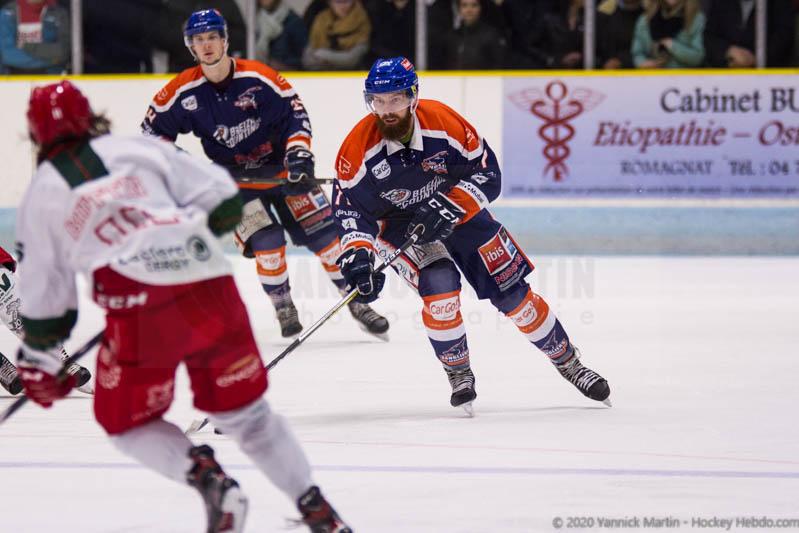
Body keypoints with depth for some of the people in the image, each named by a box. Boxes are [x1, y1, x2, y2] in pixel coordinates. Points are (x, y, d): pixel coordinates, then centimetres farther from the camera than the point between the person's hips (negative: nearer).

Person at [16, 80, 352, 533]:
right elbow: (223, 200, 9)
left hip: (141, 311, -3)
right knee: (244, 410, 19)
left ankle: (203, 475, -9)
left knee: (127, 422, 18)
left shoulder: (41, 198, 12)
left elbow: (43, 291, 17)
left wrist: (39, 360, 29)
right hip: (212, 289, 3)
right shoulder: (137, 148, 13)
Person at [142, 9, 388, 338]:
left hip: (280, 166, 0)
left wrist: (299, 154, -21)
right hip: (234, 176, 0)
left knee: (321, 231, -3)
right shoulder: (183, 92, -11)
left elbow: (295, 112, -9)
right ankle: (283, 309, 2)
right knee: (266, 241, -17)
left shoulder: (258, 77, -15)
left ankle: (355, 301, 8)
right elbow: (153, 129, 2)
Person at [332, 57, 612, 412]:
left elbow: (487, 172, -17)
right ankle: (459, 376, -3)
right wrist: (357, 256, -30)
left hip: (457, 212, 1)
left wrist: (447, 207, -31)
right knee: (439, 289, -26)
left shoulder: (443, 122, -23)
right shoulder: (358, 147, -22)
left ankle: (568, 362, 18)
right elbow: (348, 207, -15)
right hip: (400, 223, -1)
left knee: (512, 292, 0)